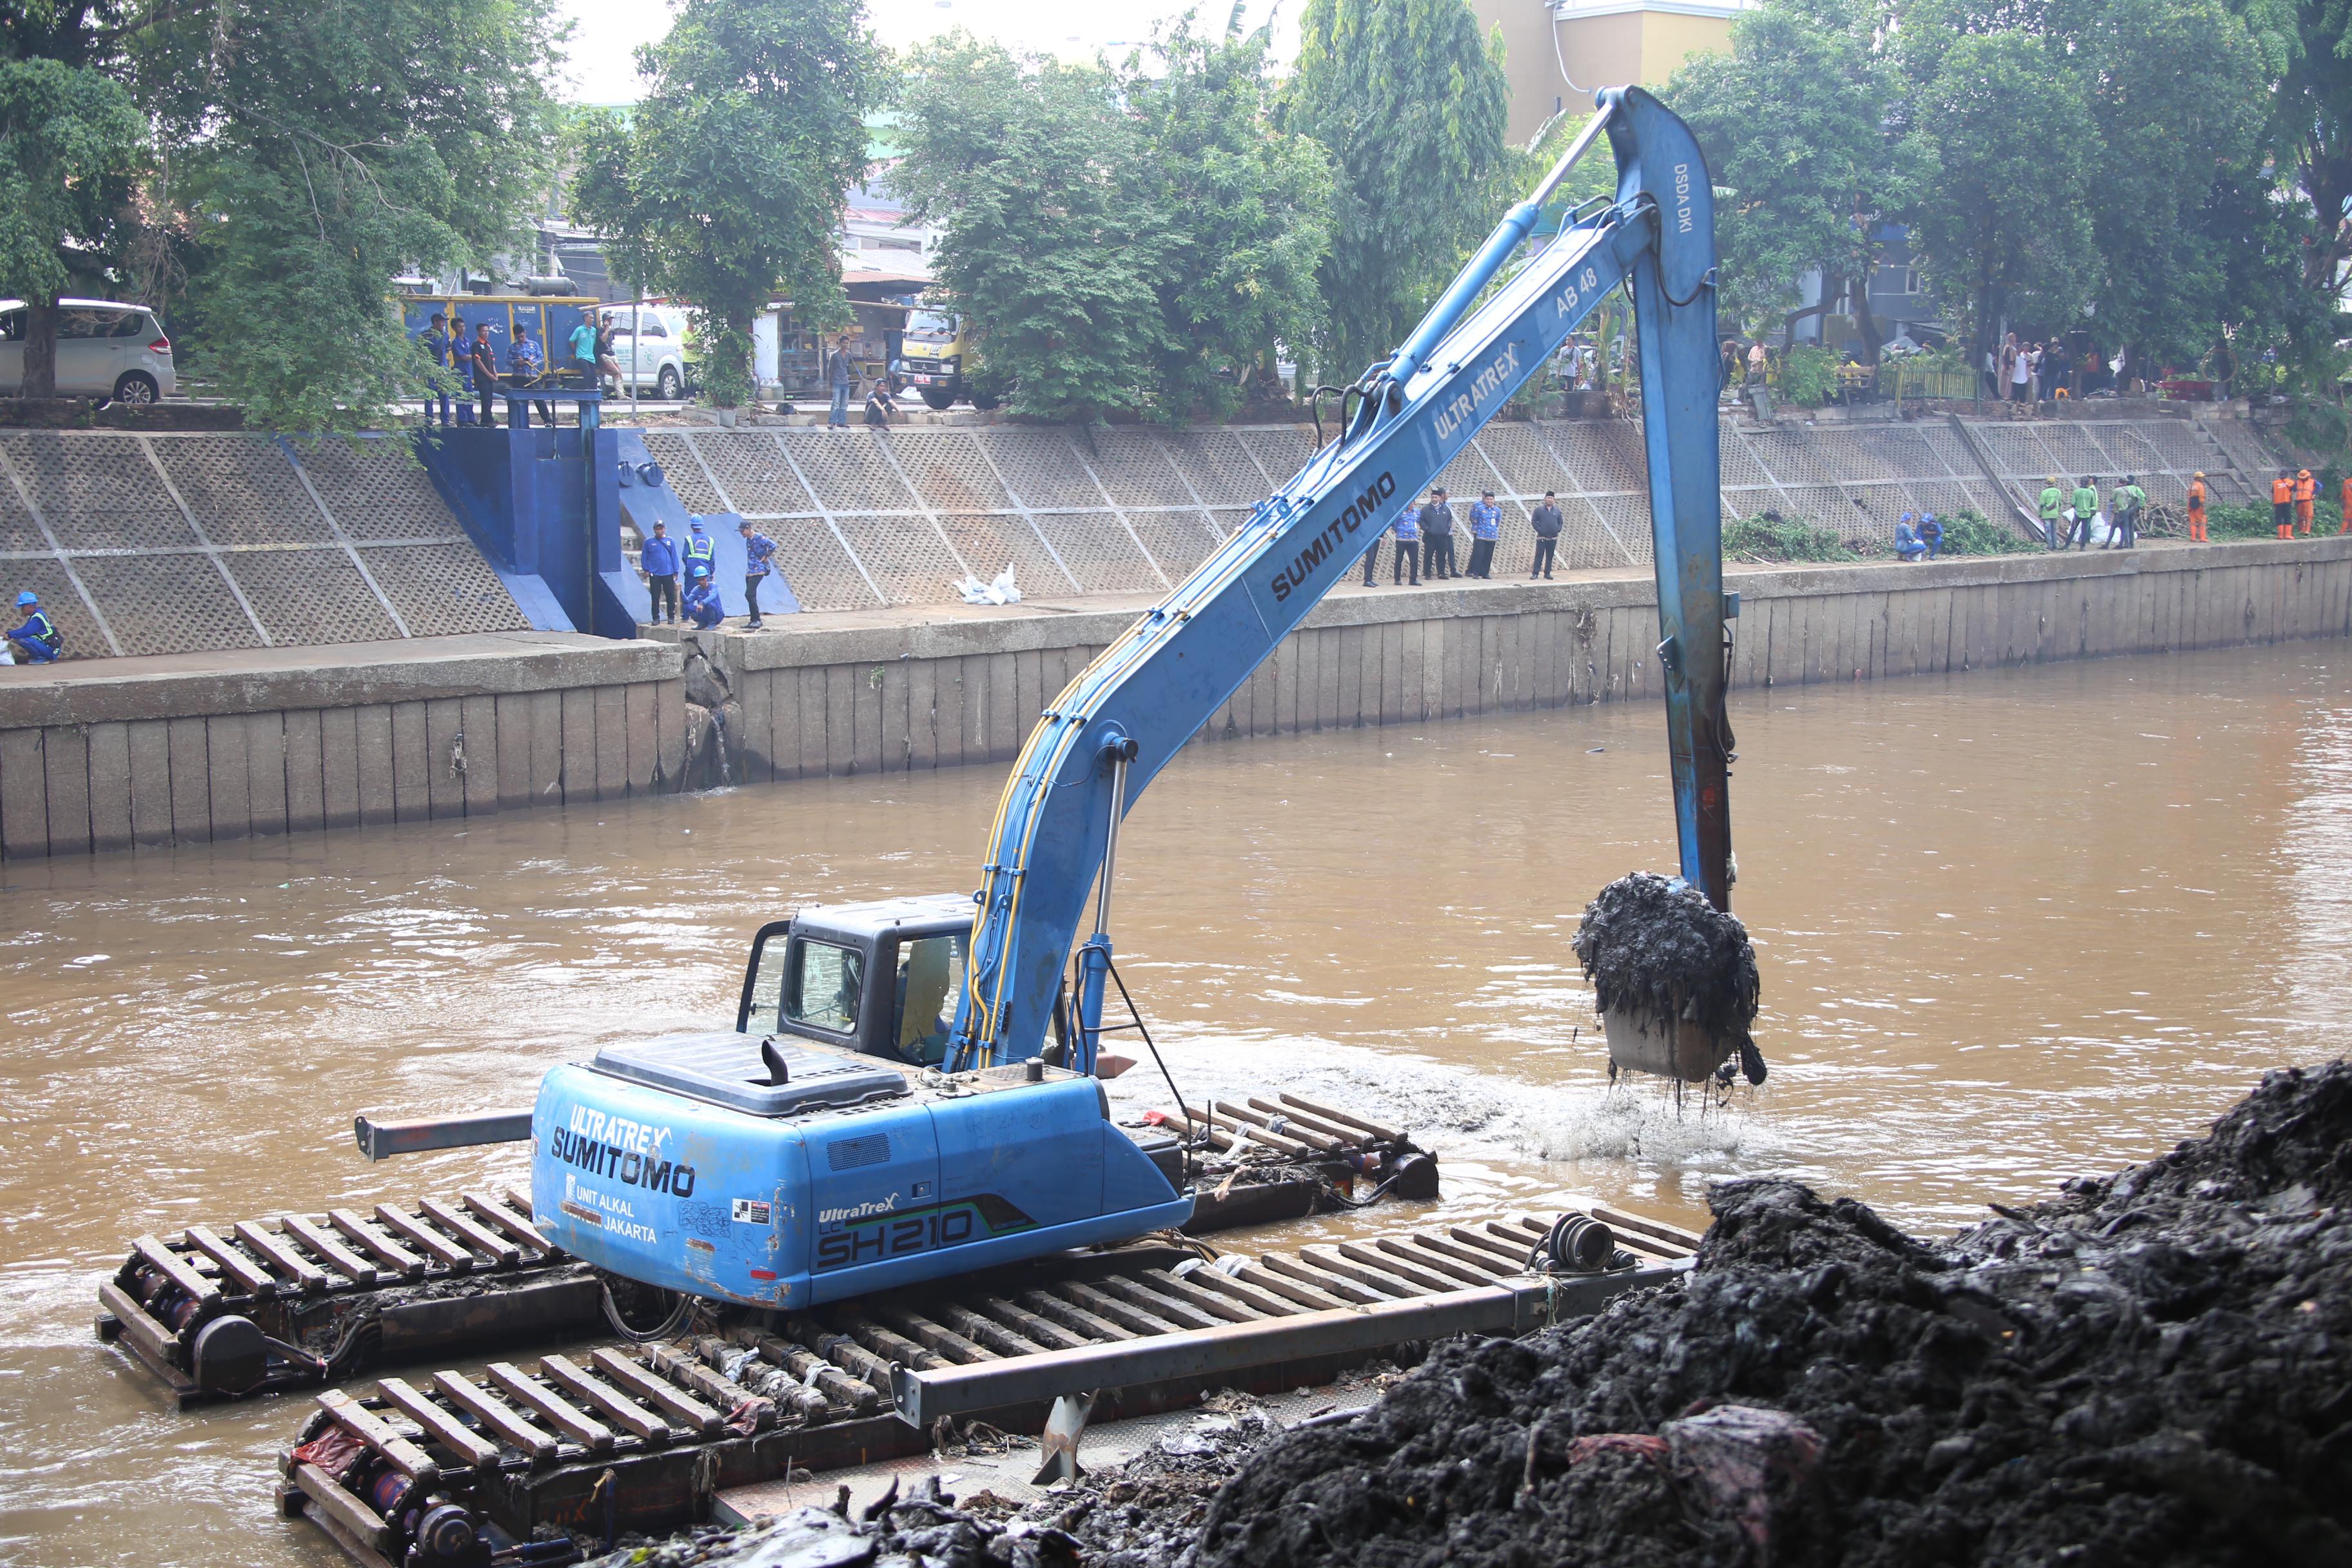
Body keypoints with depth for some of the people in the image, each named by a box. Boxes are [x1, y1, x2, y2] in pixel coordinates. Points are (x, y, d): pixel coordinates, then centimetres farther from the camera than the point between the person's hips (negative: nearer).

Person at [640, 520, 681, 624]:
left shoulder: (670, 541, 3)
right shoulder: (649, 542, 2)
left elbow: (674, 557, 4)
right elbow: (644, 557, 5)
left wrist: (675, 572, 1)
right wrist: (646, 569, -4)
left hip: (668, 574, 0)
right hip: (654, 574, 0)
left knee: (670, 597, 4)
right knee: (655, 598, 4)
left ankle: (671, 616, 13)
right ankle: (656, 618, 10)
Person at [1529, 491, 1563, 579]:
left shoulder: (1557, 510, 9)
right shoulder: (1539, 510, -1)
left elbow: (1560, 522, 16)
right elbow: (1534, 521, -1)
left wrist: (1558, 530, -1)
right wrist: (1539, 530, -12)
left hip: (1553, 538, 3)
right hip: (1542, 537, -3)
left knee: (1550, 556, 6)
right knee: (1539, 555, -6)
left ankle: (1547, 573, 13)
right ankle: (1535, 573, -5)